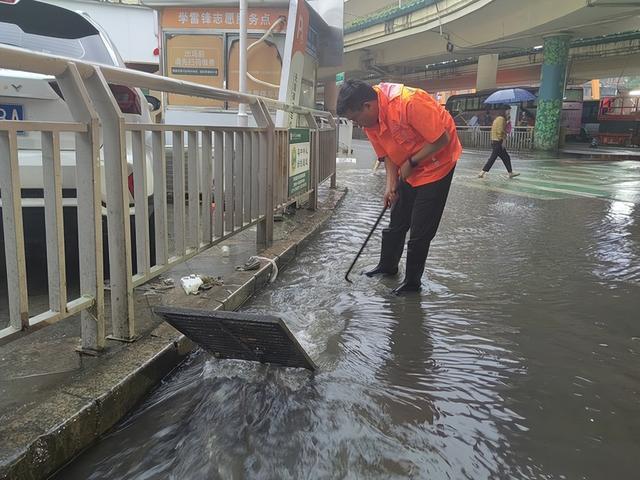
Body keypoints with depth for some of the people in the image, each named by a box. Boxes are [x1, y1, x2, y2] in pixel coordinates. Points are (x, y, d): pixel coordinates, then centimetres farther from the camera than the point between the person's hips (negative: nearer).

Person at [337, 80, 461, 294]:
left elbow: (442, 139, -27)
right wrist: (391, 184, -9)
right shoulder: (370, 118, -10)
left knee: (420, 229, -2)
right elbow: (387, 153, 1)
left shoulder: (409, 102, -34)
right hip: (407, 170, 7)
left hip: (437, 162, -7)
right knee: (397, 222, 16)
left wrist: (411, 162, -20)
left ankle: (413, 282, 12)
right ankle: (387, 265, 36)